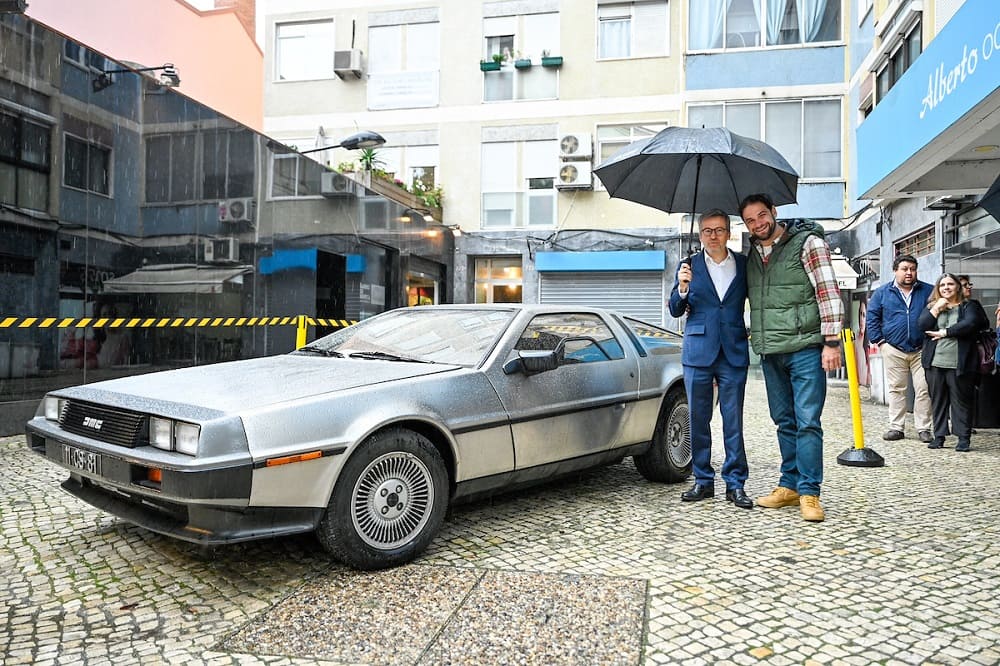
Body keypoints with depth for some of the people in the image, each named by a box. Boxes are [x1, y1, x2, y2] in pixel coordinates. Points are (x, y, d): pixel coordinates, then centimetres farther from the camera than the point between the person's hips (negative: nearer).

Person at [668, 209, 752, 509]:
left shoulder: (744, 264, 7)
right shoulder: (688, 266, 5)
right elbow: (675, 310, 3)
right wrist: (682, 288, -15)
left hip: (734, 352, 0)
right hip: (698, 352, 0)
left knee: (733, 421, 1)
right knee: (698, 419, 5)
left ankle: (735, 483, 10)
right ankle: (703, 481, 16)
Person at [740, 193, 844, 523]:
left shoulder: (807, 242, -4)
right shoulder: (751, 255, 13)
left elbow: (828, 292, -10)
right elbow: (742, 298, 25)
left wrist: (832, 341, -15)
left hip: (805, 348, -6)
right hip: (770, 352, 6)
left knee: (807, 421, -5)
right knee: (784, 421, 12)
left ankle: (809, 493, 1)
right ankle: (789, 486, 21)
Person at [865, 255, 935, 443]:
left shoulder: (928, 291, 6)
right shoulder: (882, 293, 6)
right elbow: (872, 318, 7)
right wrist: (879, 341, 0)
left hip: (921, 349, 0)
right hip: (894, 350, 0)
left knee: (924, 389, -1)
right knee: (896, 389, 5)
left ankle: (923, 428, 8)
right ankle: (896, 427, 11)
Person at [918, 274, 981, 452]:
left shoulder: (967, 307, 6)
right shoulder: (931, 307, 15)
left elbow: (970, 324, -14)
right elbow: (922, 325, -1)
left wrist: (944, 332, -12)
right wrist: (937, 308, -6)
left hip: (958, 364, -3)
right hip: (935, 363, 3)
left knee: (961, 400, 0)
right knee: (938, 400, 7)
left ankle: (964, 437, 7)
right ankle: (939, 436, 14)